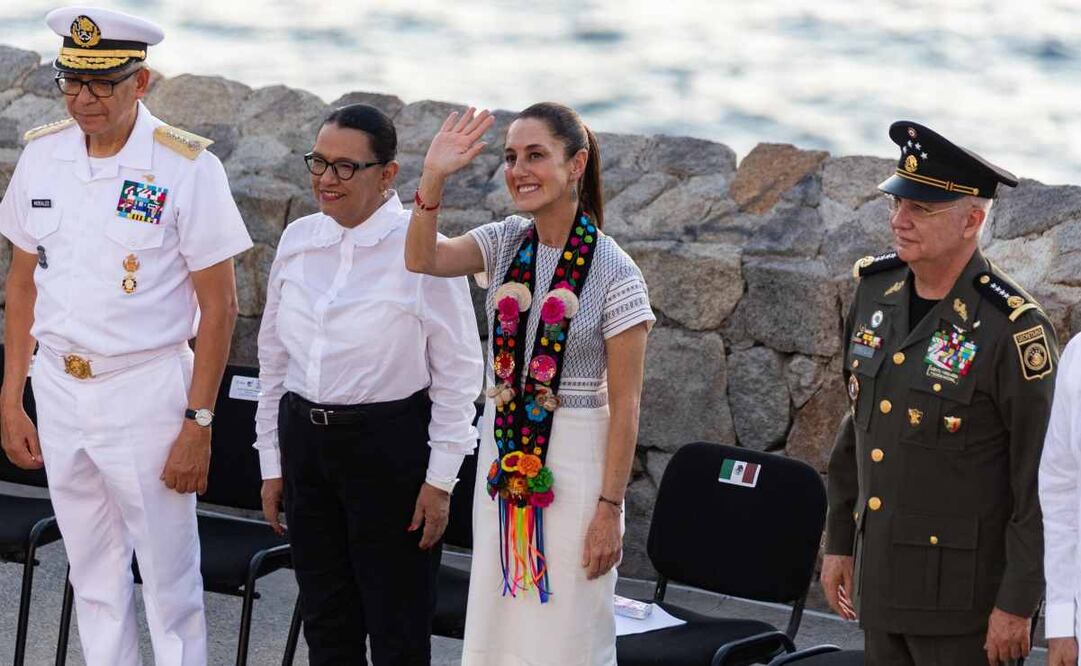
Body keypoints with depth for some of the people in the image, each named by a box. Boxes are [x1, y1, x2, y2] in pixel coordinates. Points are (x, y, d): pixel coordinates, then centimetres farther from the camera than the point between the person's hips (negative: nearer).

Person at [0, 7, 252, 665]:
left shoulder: (187, 166, -11)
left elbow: (219, 303, -9)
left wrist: (198, 423, -12)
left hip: (147, 388, -5)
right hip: (58, 387, 5)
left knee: (171, 587, 0)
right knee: (94, 584, 13)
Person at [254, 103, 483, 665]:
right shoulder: (298, 241, 6)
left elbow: (458, 371, -8)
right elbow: (273, 355, 14)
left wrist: (439, 480, -9)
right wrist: (271, 462, 13)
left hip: (389, 446, -6)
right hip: (304, 443, 6)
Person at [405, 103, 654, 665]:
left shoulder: (615, 274, -11)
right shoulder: (506, 243, 4)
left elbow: (624, 404, -11)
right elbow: (422, 259, -14)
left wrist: (610, 508, -14)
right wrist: (434, 176, -24)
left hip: (573, 461, -5)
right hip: (503, 450, 5)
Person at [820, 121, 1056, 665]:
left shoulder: (1011, 329, -16)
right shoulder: (875, 291, 5)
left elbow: (1040, 483, -15)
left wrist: (1016, 605, -15)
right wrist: (838, 541, 18)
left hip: (962, 599, -7)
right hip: (881, 580, 7)